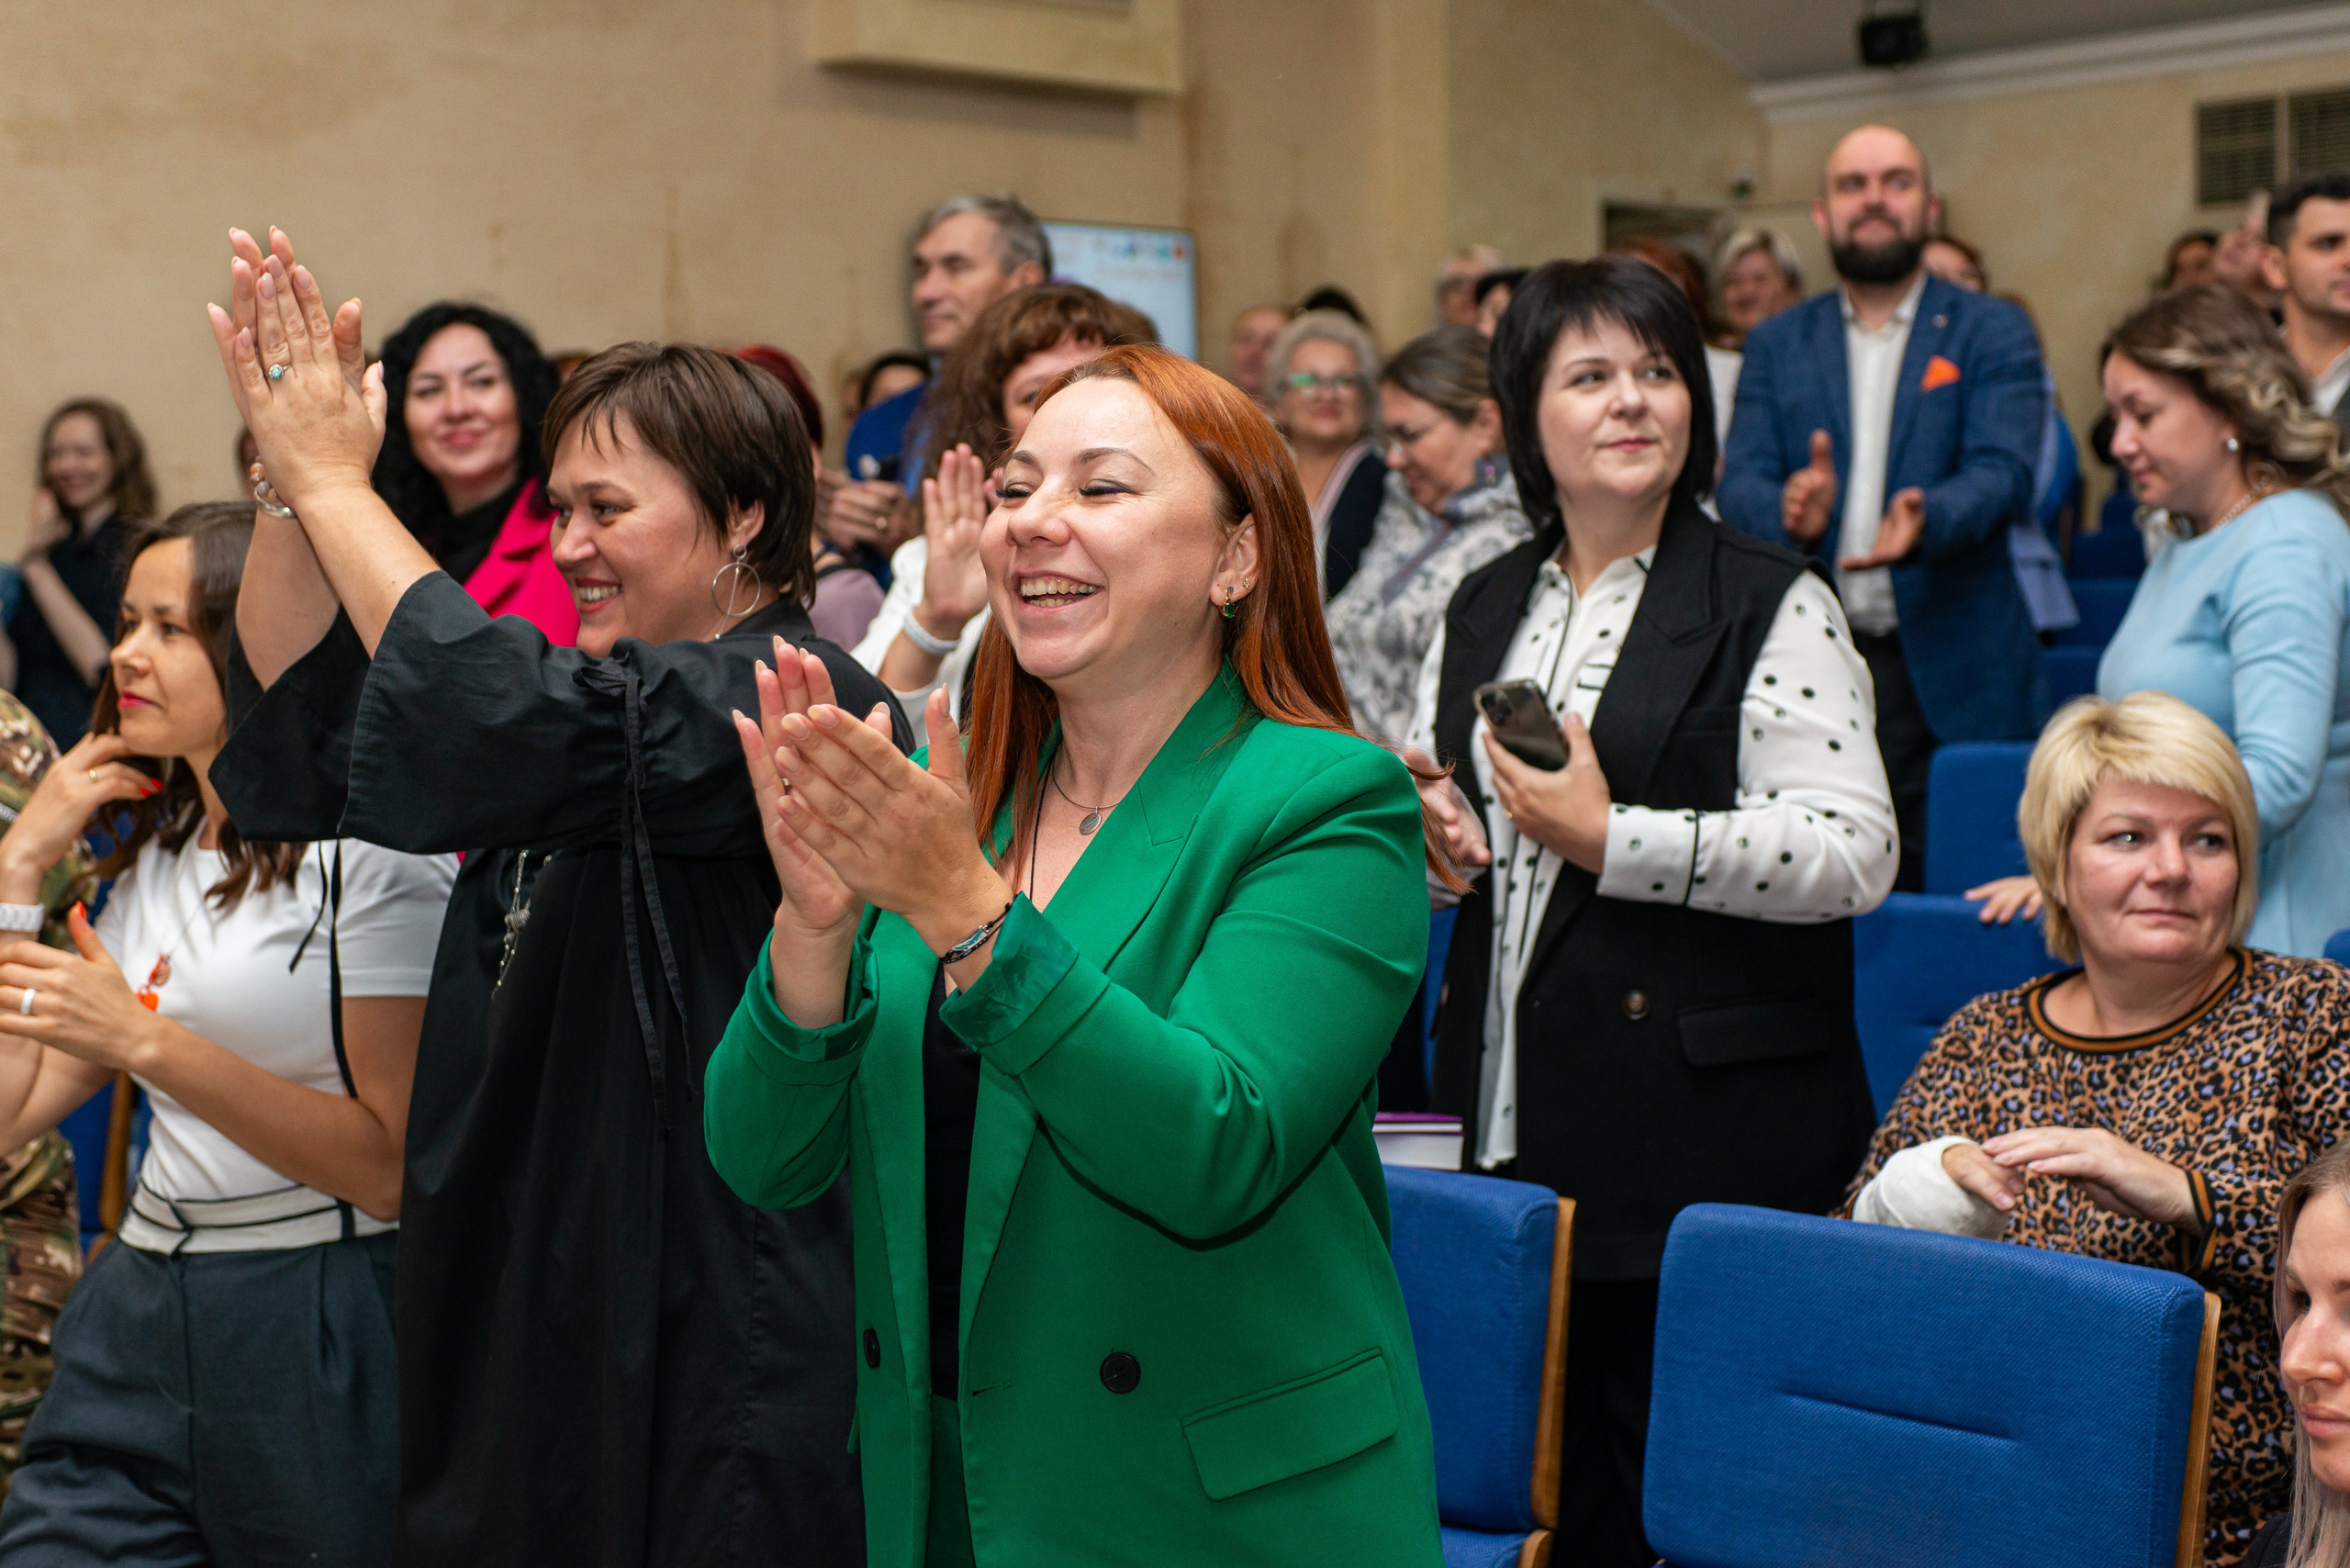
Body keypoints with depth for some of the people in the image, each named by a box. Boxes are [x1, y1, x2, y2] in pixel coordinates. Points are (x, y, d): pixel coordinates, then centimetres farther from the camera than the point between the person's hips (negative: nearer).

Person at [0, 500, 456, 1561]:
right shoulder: (150, 856, 13)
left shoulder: (368, 845, -10)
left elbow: (395, 1167, -16)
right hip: (137, 1317, 6)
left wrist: (148, 1044, -21)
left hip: (319, 1333, -6)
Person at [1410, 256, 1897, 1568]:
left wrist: (1610, 839, -17)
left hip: (1708, 1135, -5)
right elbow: (1434, 796, 28)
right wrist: (1421, 828, 4)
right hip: (1510, 1116, 5)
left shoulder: (1774, 605, -3)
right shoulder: (1484, 609, 15)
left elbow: (1855, 854, -13)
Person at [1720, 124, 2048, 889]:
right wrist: (1791, 510, -21)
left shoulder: (1993, 332, 7)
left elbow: (2002, 473, -7)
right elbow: (1739, 486, 3)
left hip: (1951, 678, -2)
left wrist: (1923, 520, -28)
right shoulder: (1776, 344, 14)